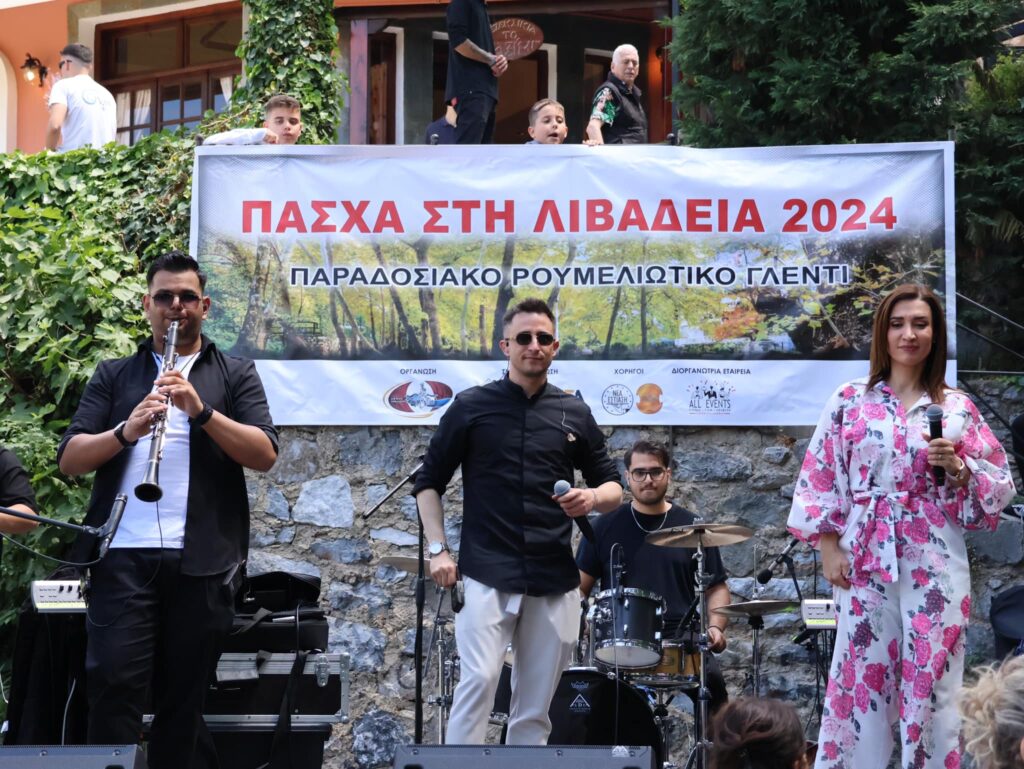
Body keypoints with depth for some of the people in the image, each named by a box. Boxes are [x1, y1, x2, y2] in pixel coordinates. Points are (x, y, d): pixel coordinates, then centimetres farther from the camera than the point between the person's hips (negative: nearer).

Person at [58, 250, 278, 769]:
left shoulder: (235, 374, 13)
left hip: (202, 561, 0)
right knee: (113, 686, -9)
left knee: (184, 697, 5)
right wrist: (126, 430, -14)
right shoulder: (113, 376, 15)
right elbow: (69, 460, 5)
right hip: (123, 555, 0)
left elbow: (265, 455, -2)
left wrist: (201, 409, -15)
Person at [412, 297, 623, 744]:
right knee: (479, 680, -17)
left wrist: (594, 498, -8)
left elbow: (613, 488, 15)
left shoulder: (574, 414, 9)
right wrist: (438, 550, -4)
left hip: (555, 581, 3)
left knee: (535, 705, 6)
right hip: (485, 575, -3)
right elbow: (428, 482, 7)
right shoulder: (471, 407, 2)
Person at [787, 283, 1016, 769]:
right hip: (866, 559, 0)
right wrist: (828, 546, -3)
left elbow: (999, 485, 7)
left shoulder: (956, 408, 6)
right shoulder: (850, 401, 4)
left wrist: (958, 468, -11)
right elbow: (820, 477, 3)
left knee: (932, 683, 1)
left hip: (935, 562, 0)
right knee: (861, 678, 2)